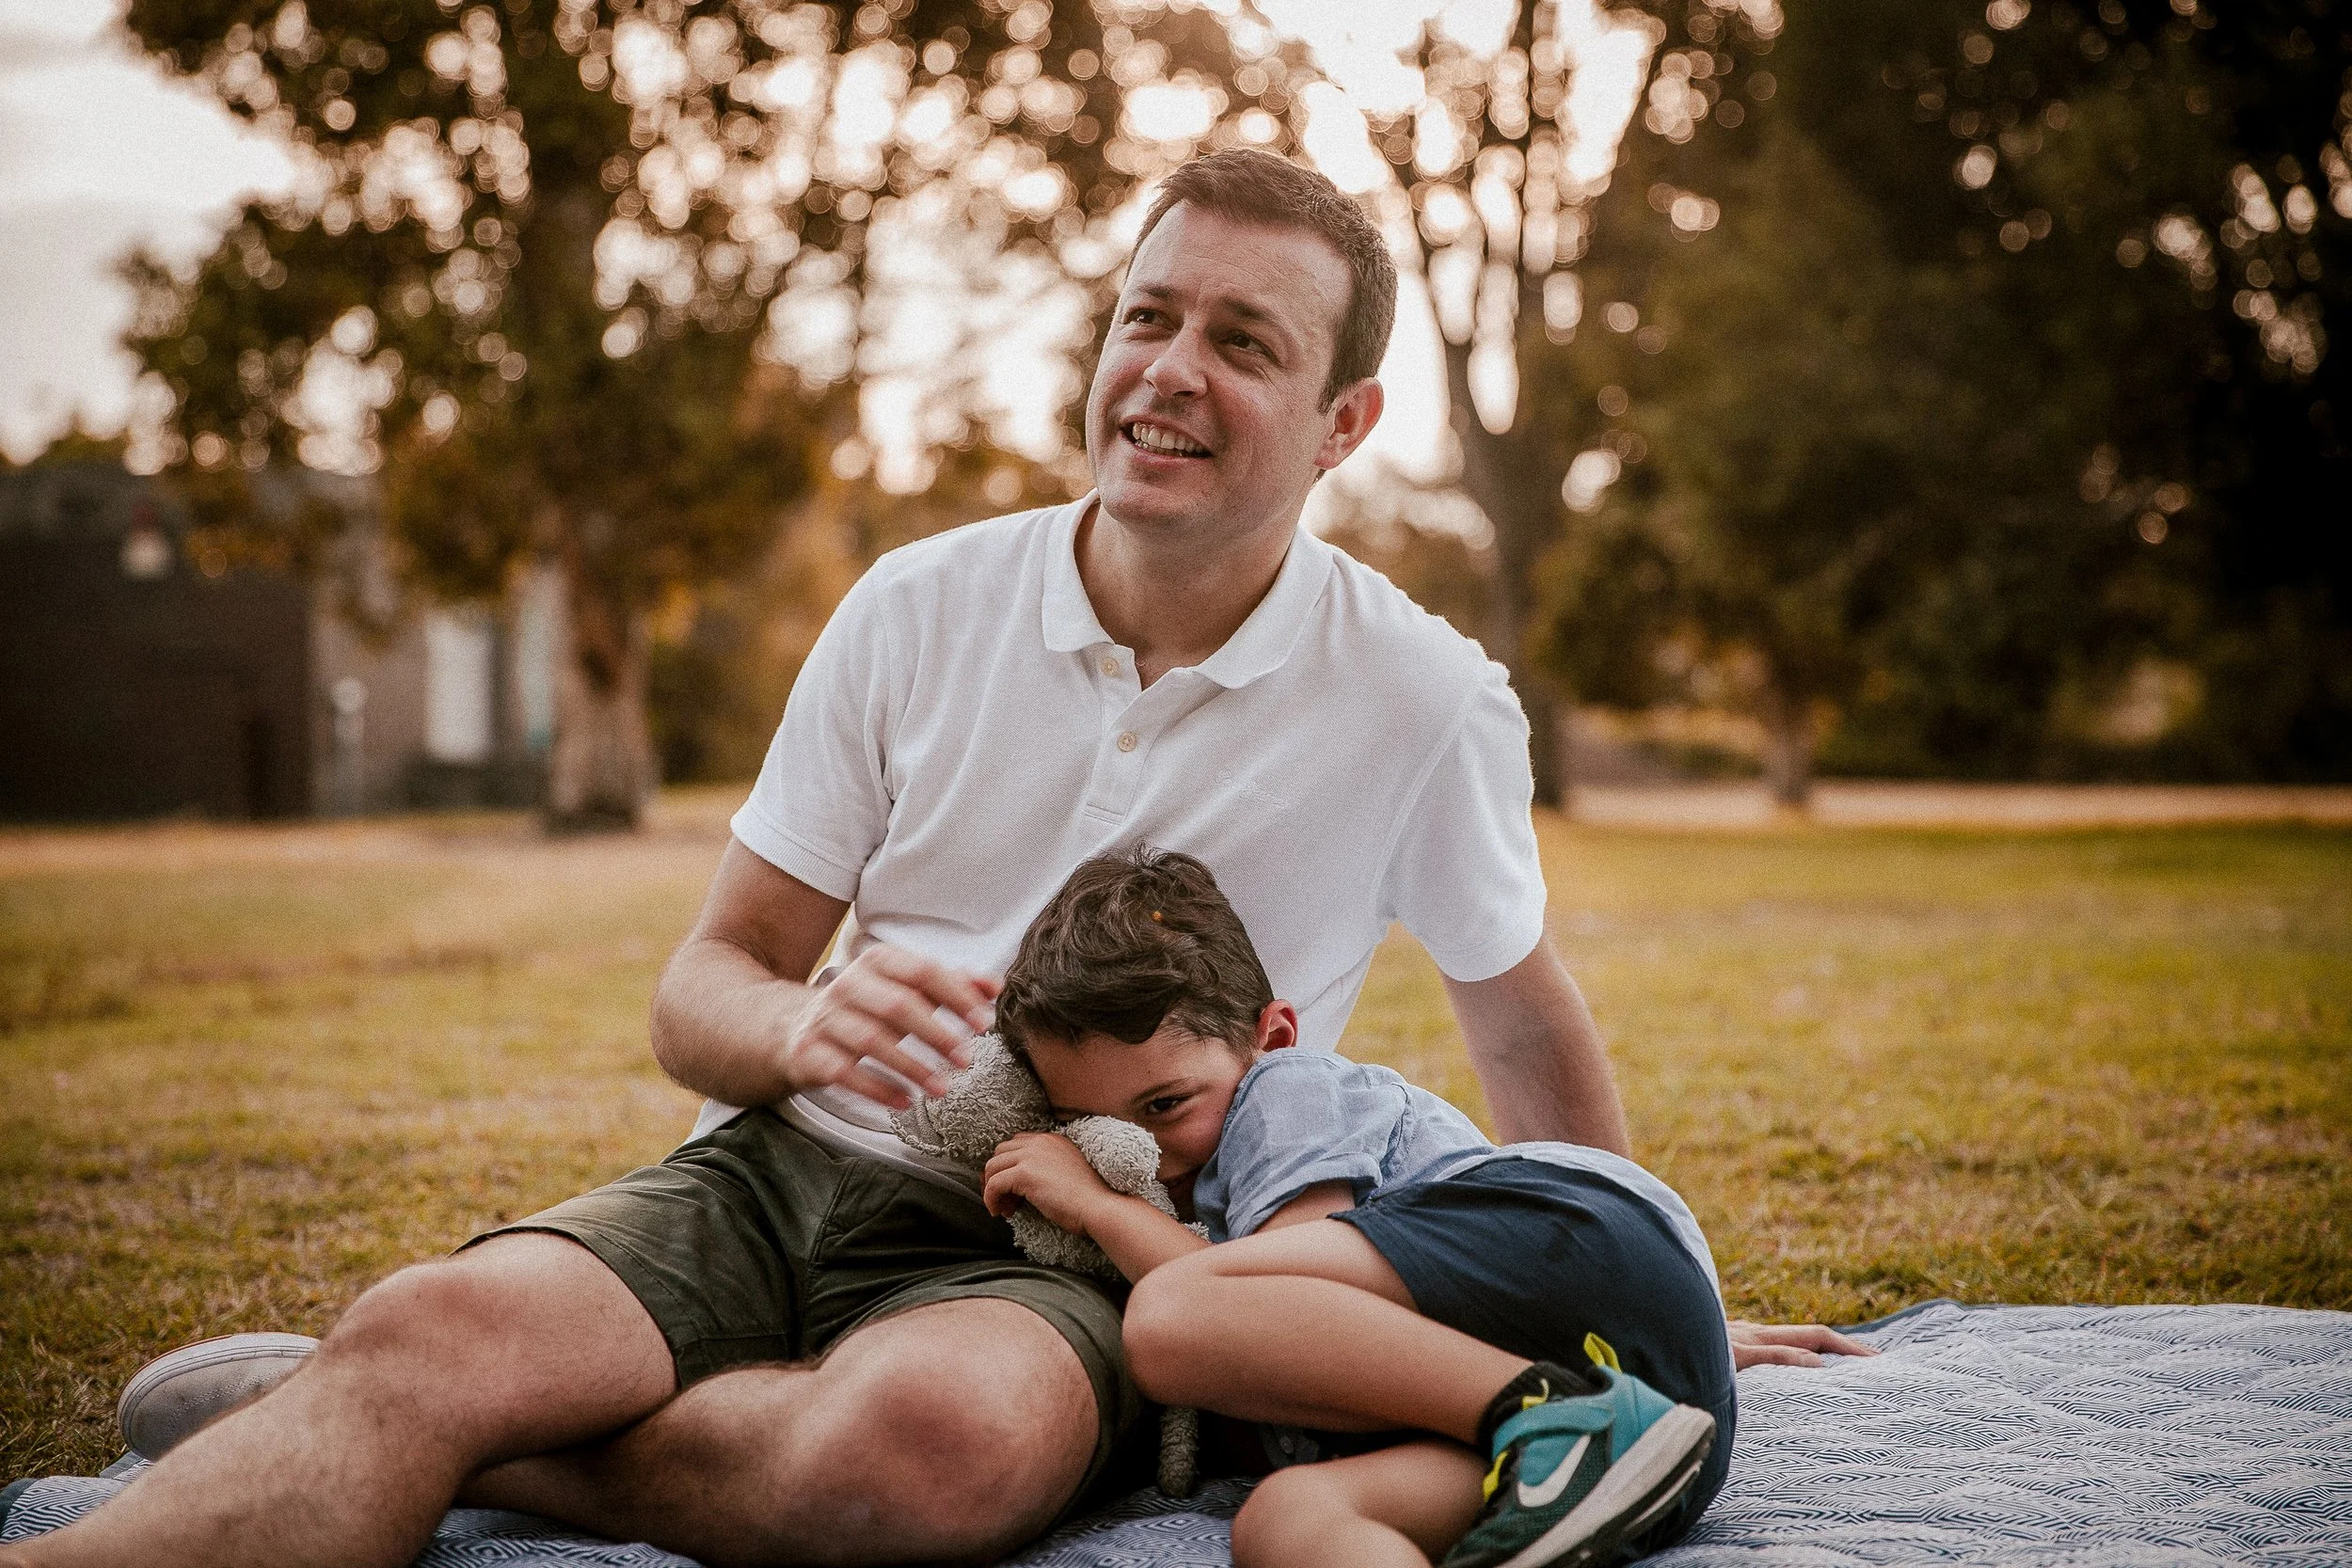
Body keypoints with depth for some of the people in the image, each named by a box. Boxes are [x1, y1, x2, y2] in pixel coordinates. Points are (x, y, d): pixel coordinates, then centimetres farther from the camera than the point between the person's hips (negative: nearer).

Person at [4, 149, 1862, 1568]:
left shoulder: (1427, 700, -1)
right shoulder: (921, 610, 4)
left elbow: (1526, 1015, 18)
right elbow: (699, 991, 8)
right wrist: (802, 1025, -16)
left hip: (1092, 1252, -2)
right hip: (788, 1173, 2)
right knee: (447, 1319, -31)